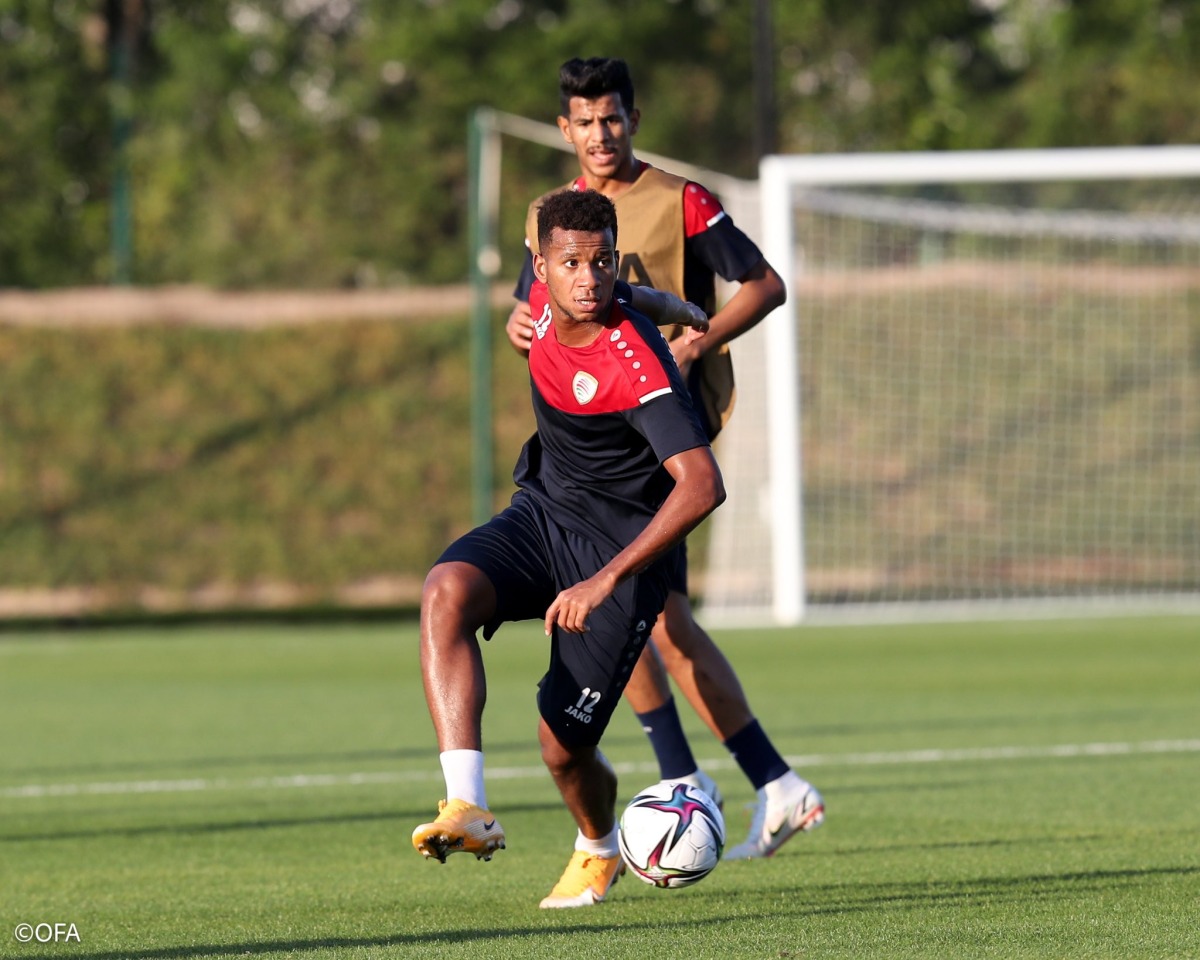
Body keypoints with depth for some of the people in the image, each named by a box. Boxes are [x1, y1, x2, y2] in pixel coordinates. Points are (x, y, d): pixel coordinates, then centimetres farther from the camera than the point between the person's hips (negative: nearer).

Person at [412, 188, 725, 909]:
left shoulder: (637, 361, -28)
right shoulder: (544, 306, -7)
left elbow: (702, 486, -37)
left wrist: (606, 581, -41)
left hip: (622, 543, -6)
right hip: (543, 510, 6)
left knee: (564, 745, -6)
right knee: (446, 592, -27)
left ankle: (599, 848, 32)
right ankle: (469, 808, -36)